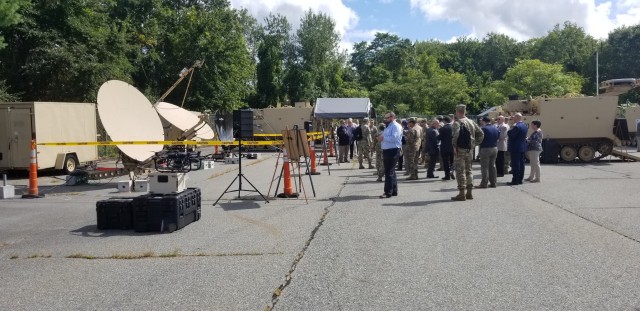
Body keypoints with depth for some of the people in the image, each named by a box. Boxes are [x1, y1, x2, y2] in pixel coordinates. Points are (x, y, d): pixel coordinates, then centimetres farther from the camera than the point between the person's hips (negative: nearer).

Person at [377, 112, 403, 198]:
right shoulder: (388, 126, 19)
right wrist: (381, 138, 6)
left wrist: (383, 138, -15)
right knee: (391, 172, 15)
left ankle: (388, 192, -6)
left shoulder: (396, 126, -10)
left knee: (389, 172, -10)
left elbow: (393, 138, -24)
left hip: (393, 151, -10)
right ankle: (394, 191, 23)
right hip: (387, 151, 10)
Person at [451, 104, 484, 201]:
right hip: (469, 150, 7)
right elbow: (481, 134, 15)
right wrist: (474, 144, 14)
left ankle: (462, 194, -3)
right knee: (468, 171, 15)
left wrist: (454, 146, -19)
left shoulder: (457, 123, -11)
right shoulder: (472, 122, 11)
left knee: (460, 171, -3)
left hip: (460, 150, -7)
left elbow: (455, 135, -28)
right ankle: (469, 193, 18)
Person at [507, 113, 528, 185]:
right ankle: (520, 179, 16)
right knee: (521, 163, 11)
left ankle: (515, 180, -6)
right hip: (522, 147, 10)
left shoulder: (517, 126, -19)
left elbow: (510, 134, -21)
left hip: (515, 148, -9)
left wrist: (511, 128, -5)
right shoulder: (524, 125, 13)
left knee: (515, 164, -6)